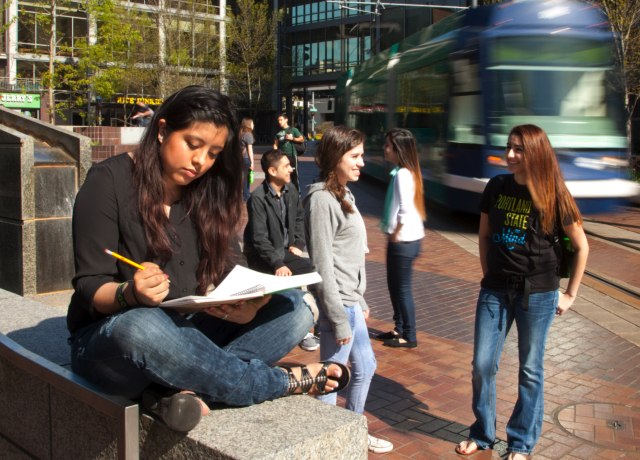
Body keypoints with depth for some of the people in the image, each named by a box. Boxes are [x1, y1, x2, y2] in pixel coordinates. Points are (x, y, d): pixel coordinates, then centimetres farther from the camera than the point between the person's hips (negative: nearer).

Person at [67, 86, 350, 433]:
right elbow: (90, 289, -11)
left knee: (295, 308, -14)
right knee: (142, 327, -41)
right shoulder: (109, 182, -7)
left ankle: (179, 387, -33)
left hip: (188, 333, 5)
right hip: (108, 337, -5)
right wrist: (130, 293, -35)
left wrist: (246, 305, -23)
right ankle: (286, 382, -23)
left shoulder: (208, 194, 9)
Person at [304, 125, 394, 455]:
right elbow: (322, 265, -19)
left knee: (365, 367, 22)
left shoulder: (343, 195, 13)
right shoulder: (321, 199, -16)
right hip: (338, 304, -10)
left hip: (351, 301, 10)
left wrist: (359, 301, 18)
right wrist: (338, 319, -19)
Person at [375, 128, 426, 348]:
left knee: (402, 288, 1)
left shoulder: (402, 174, -20)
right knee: (394, 285, 19)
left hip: (404, 240, -10)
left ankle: (409, 337, 13)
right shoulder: (403, 172, 10)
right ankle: (400, 329, 32)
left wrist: (396, 235, -14)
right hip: (404, 238, 10)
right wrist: (394, 233, 13)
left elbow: (405, 209, -24)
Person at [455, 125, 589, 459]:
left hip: (537, 293, -3)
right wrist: (488, 275, 9)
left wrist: (570, 294, 1)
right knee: (482, 364, 5)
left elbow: (581, 246, 1)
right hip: (495, 290, 3)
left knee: (530, 370, 8)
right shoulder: (497, 187, 2)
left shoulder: (553, 195, -6)